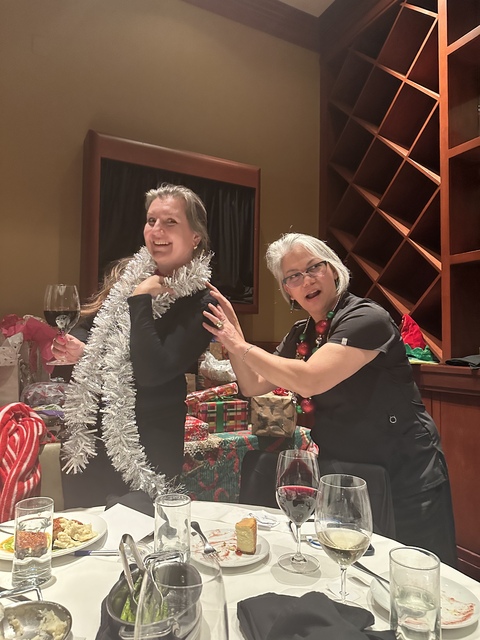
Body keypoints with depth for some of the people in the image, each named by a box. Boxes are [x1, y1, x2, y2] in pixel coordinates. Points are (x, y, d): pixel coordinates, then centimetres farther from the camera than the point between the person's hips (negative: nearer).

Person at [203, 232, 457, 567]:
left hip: (404, 473, -6)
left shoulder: (366, 318, -21)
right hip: (342, 473, 7)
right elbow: (254, 385, 6)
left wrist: (242, 346, -22)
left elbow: (308, 380, -32)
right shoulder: (300, 335, 4)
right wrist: (234, 335, -7)